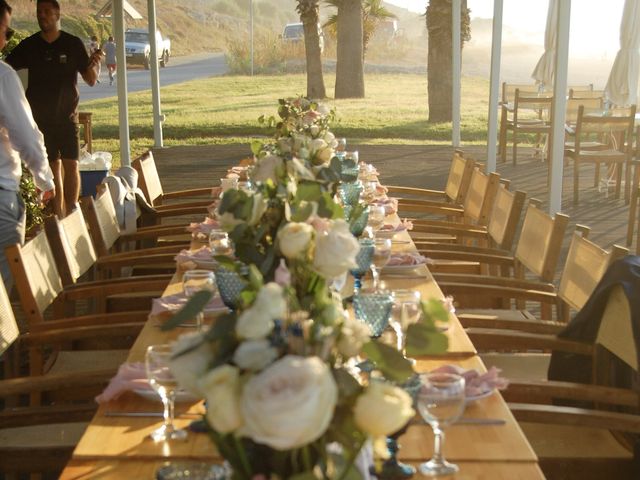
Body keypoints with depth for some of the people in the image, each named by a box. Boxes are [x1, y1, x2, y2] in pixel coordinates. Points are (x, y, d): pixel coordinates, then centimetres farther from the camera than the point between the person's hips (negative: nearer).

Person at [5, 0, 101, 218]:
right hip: (40, 118, 1)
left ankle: (71, 213, 0)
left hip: (66, 116, -1)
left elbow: (91, 80, -1)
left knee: (71, 165, -7)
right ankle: (59, 216, 9)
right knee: (53, 167, 4)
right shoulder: (29, 45, 1)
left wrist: (94, 64, -22)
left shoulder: (73, 44, -2)